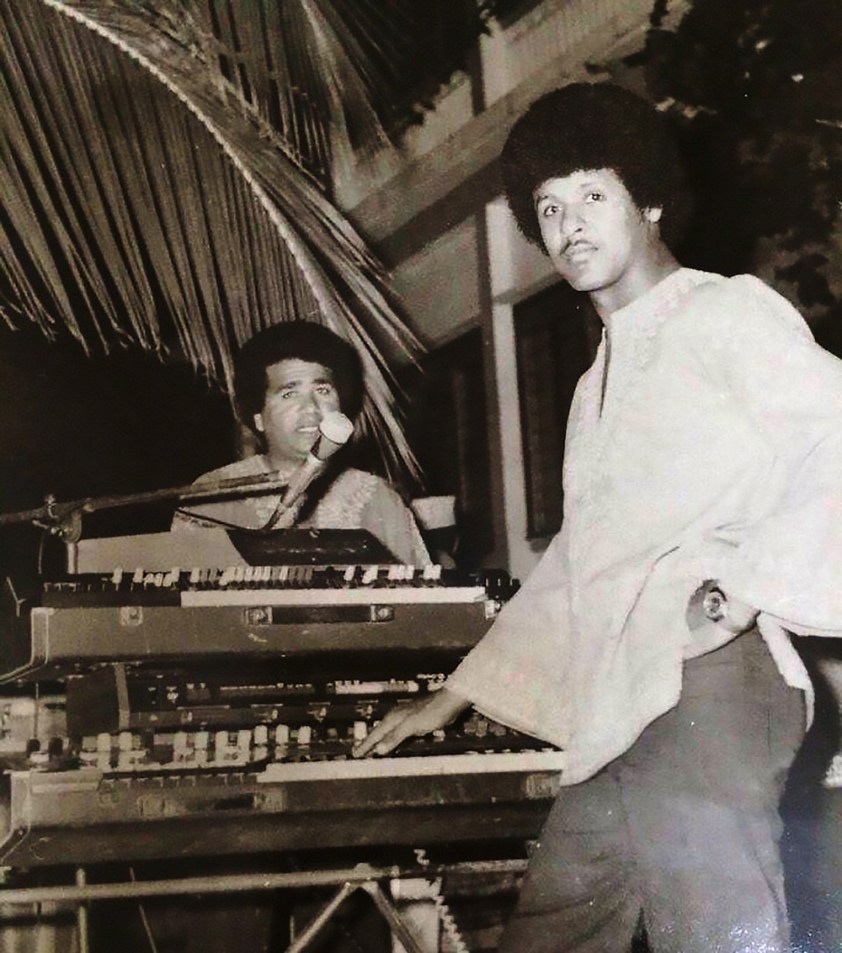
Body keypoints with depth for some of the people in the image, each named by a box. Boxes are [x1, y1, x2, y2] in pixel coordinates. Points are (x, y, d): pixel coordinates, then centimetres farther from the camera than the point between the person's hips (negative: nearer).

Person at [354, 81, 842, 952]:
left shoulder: (724, 311, 5)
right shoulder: (598, 382, 30)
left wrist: (746, 580, -20)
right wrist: (456, 694, 36)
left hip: (700, 683, -8)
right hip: (613, 719, 9)